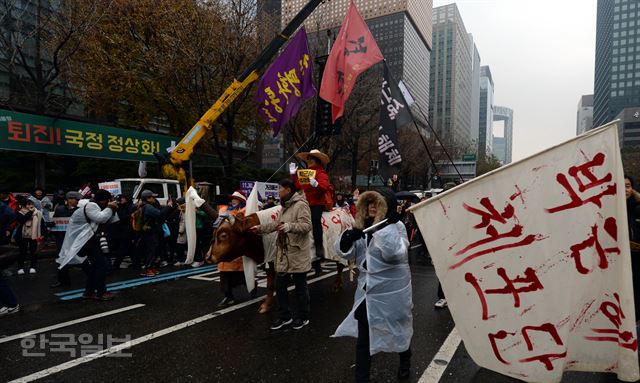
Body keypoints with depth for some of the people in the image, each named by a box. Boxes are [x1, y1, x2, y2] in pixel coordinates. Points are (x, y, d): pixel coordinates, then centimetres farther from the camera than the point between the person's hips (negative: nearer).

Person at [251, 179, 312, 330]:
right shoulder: (286, 206, 15)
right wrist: (260, 228, 25)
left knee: (300, 286, 6)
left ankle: (302, 317, 23)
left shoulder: (301, 205, -15)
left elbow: (307, 225, -26)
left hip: (298, 254, -9)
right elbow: (278, 224, 25)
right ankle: (285, 316, 27)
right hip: (283, 254, 9)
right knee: (280, 285, 12)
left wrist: (289, 226, -40)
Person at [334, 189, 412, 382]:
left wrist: (386, 226, -35)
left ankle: (405, 361, 50)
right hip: (368, 290, 4)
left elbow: (395, 254, -31)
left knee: (399, 329, 20)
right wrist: (348, 238, -21)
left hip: (392, 291, -4)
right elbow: (345, 251, 0)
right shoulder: (362, 226, 1)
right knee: (363, 335, 10)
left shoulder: (396, 226, -14)